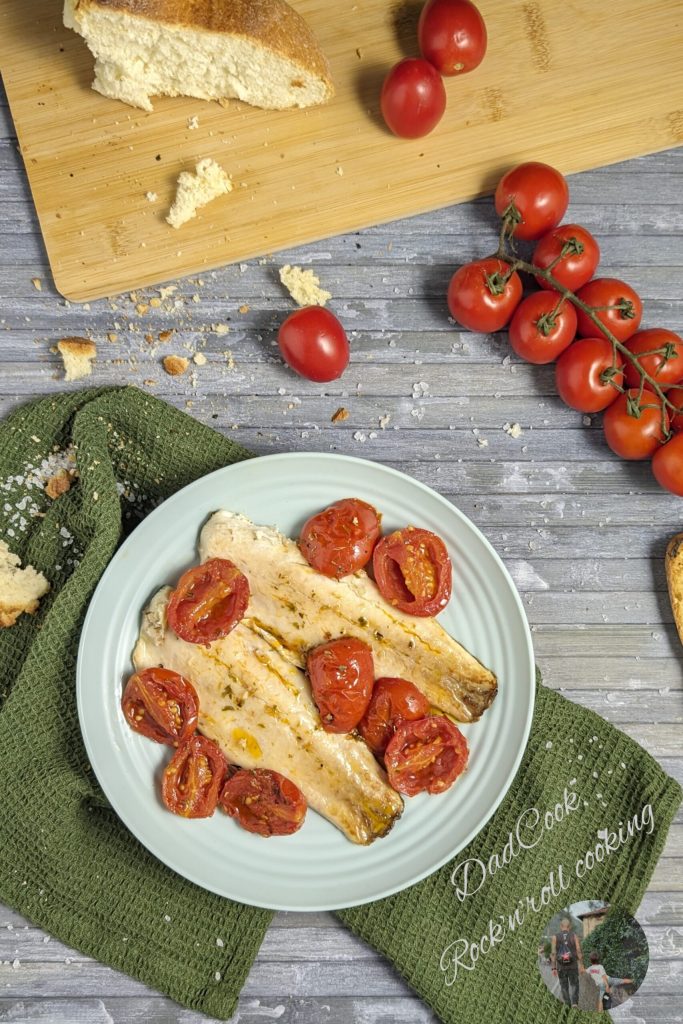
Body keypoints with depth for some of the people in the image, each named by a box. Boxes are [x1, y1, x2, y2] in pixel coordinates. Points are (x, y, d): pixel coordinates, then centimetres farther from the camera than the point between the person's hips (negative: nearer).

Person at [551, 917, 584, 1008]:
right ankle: (574, 1003, -7)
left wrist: (554, 968, -2)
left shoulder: (555, 937, 0)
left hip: (561, 967, 1)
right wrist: (582, 966, -3)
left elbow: (553, 953, -5)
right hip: (573, 966, -1)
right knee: (574, 985, 13)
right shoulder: (574, 936, -2)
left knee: (564, 987, 13)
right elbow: (579, 952, -8)